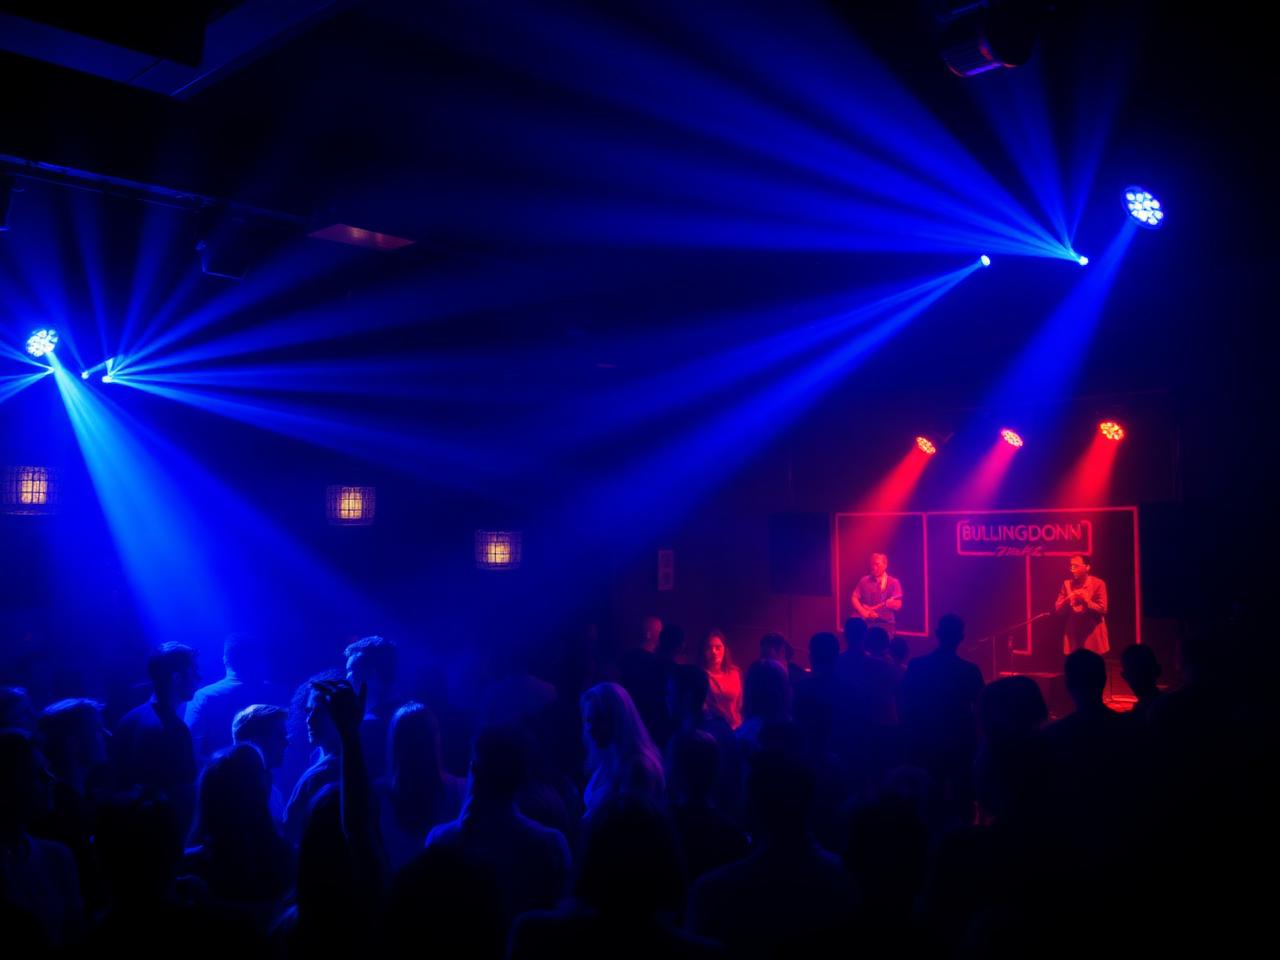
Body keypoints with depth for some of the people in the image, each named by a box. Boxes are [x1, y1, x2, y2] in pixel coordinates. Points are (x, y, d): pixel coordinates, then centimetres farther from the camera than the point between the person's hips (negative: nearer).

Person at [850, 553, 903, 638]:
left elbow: (898, 605, -4)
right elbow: (854, 598, 7)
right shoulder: (864, 581, 11)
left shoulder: (893, 582, 3)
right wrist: (864, 612, -9)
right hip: (866, 622, 2)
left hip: (885, 623, -2)